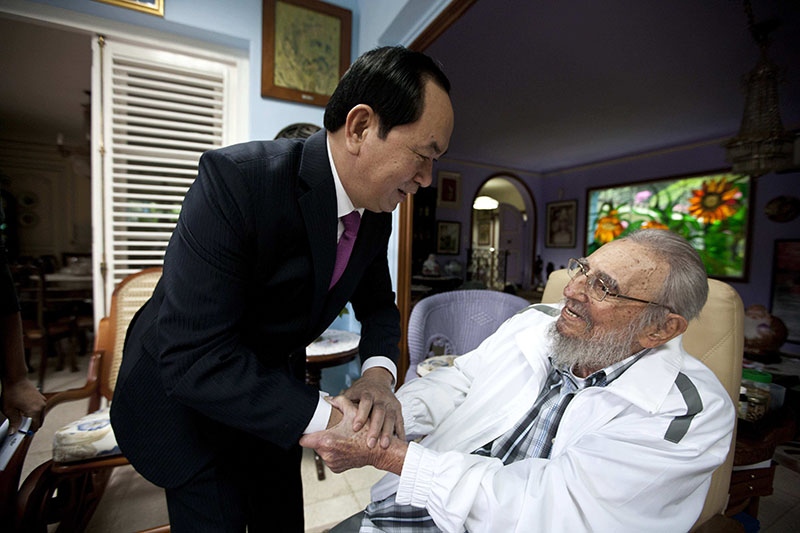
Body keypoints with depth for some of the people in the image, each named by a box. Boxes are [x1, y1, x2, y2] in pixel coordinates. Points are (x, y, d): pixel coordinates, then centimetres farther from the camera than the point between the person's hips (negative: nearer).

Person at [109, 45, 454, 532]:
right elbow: (192, 356, -34)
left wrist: (379, 372, -21)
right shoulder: (235, 179, -32)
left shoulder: (376, 210, -11)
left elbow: (378, 304, -1)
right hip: (183, 387, -5)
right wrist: (321, 419, -33)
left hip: (276, 391, 6)